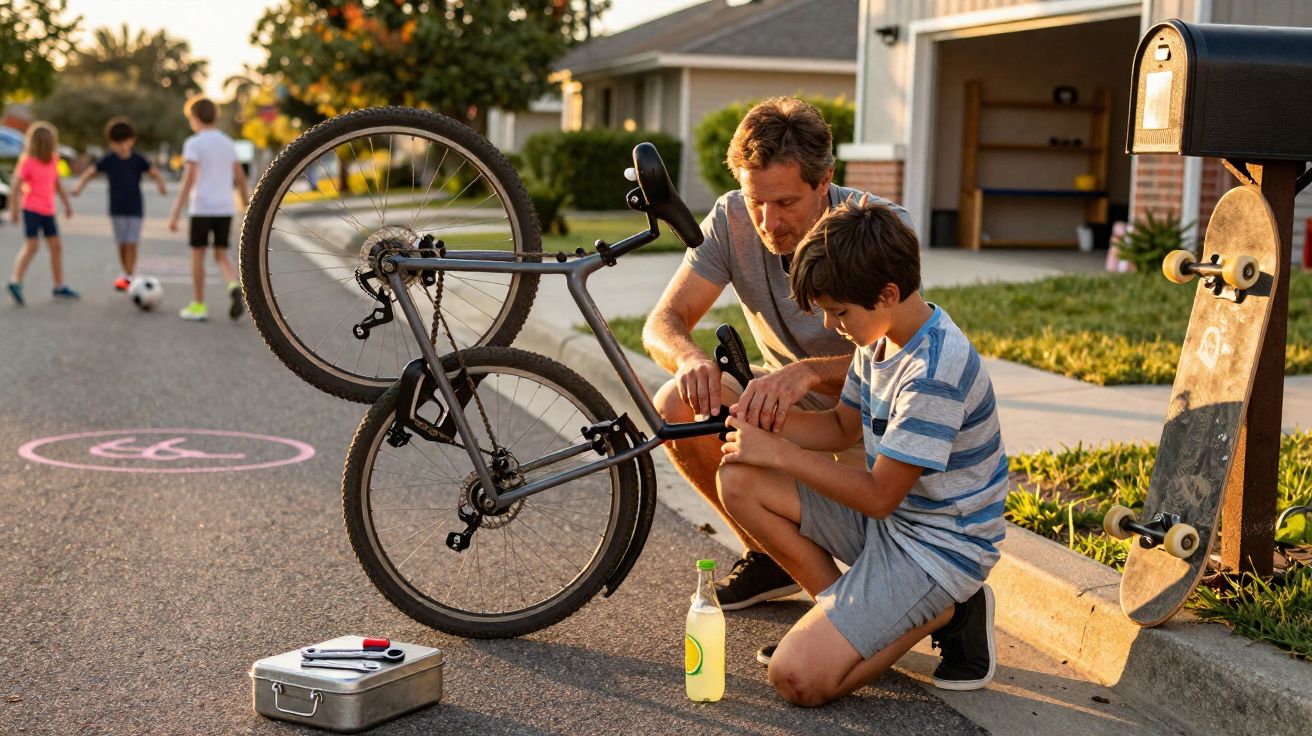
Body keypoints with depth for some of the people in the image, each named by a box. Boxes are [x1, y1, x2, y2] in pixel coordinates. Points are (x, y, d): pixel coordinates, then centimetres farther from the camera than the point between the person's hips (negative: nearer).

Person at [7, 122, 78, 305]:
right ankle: (15, 282, -14)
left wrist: (66, 203, 21)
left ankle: (60, 286, 15)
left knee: (56, 246, 8)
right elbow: (17, 185, -12)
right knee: (31, 245, -16)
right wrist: (14, 209, -14)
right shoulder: (27, 161, -12)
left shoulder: (53, 159, 7)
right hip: (31, 209, -7)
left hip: (48, 210, 7)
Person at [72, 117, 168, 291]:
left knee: (131, 244, -8)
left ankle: (128, 276, -6)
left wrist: (161, 185, -24)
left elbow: (155, 173, -3)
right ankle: (126, 274, 17)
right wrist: (80, 184, -23)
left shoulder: (138, 159, -3)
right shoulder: (108, 160, -1)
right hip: (117, 209, 1)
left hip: (135, 209, -1)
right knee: (122, 244, 4)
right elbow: (90, 172, -4)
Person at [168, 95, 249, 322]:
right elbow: (241, 178, 12)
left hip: (201, 209, -5)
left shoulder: (193, 144, -7)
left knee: (198, 254, 7)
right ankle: (234, 287, -18)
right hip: (225, 209, 5)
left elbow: (189, 180, -15)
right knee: (221, 256, 10)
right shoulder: (228, 143, 10)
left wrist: (175, 214, -14)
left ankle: (198, 306, 10)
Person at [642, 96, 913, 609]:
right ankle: (766, 554, 1)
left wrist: (807, 373, -53)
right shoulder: (732, 220, -13)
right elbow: (663, 322, -15)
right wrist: (690, 359, -40)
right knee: (676, 406, -21)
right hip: (786, 402, 4)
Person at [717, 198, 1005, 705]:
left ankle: (944, 613, -1)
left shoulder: (935, 373, -28)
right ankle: (841, 613, 5)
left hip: (938, 546, -9)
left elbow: (879, 495, -23)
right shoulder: (881, 336, 1)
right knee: (739, 480, -2)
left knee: (797, 678, -19)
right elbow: (843, 427, 14)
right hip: (889, 512, 9)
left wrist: (778, 452, -16)